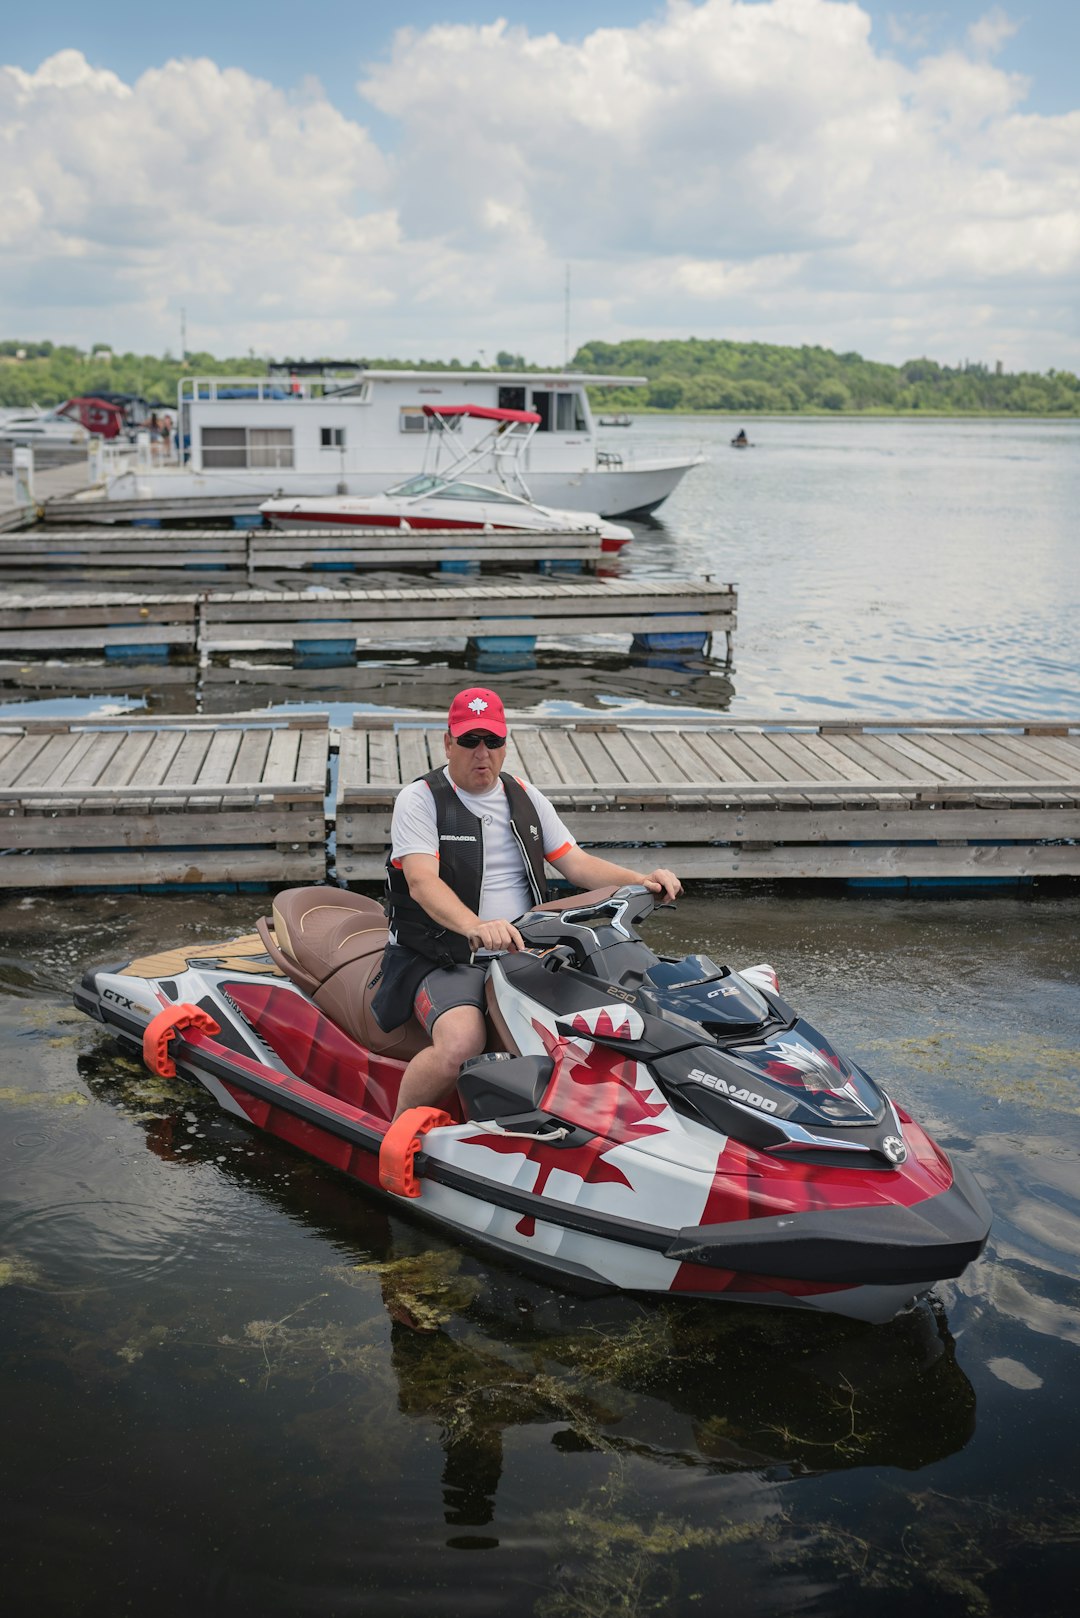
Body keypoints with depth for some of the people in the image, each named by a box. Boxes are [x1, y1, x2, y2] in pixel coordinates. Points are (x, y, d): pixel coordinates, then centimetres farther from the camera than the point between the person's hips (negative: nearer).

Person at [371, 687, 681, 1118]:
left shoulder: (525, 798, 15)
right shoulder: (419, 799, -4)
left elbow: (575, 862, 14)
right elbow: (422, 883, -19)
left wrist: (641, 880, -6)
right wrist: (477, 928, -38)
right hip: (443, 959, -5)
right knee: (462, 1044, -34)